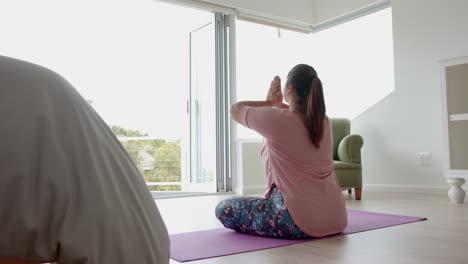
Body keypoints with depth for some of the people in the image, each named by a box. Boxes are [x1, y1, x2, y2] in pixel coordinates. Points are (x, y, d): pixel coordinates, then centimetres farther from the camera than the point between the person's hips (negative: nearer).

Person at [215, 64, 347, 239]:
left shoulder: (276, 119, -15)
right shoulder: (324, 121, 4)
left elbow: (235, 109, 4)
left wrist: (269, 102, 15)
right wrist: (278, 104, 28)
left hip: (298, 222, -8)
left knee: (224, 209, 6)